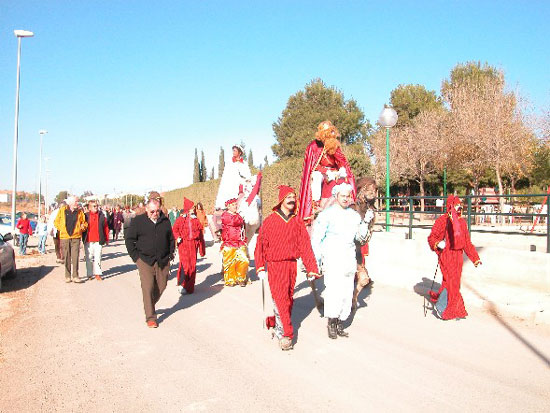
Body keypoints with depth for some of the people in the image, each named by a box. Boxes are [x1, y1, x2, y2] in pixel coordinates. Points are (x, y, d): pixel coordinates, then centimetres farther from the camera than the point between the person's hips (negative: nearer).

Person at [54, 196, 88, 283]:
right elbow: (56, 222, 11)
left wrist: (83, 226, -5)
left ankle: (75, 276, 0)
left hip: (76, 237, 0)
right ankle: (67, 276, 13)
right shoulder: (62, 210, 4)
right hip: (64, 237, 0)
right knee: (67, 257, 5)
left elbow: (84, 222, 15)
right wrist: (61, 229, 2)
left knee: (75, 257, -5)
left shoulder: (79, 212, 7)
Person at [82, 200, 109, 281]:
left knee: (97, 258, 1)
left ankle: (97, 274, 7)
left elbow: (106, 227, 8)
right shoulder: (86, 216, 2)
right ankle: (90, 274, 14)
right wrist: (83, 238, 1)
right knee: (89, 258, 5)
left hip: (98, 241, 0)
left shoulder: (101, 216, 5)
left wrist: (106, 239, 7)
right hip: (88, 241, 0)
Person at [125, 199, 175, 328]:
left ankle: (149, 306, 34)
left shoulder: (165, 221, 7)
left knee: (161, 286, 8)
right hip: (145, 260, -3)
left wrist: (170, 254, 9)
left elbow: (171, 239, 18)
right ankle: (150, 317, 1)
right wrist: (136, 257, -3)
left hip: (163, 261, 3)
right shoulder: (138, 221, -1)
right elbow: (130, 240, 3)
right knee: (148, 287, -7)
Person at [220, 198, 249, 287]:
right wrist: (241, 220, -1)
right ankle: (230, 280, 12)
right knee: (230, 262, -2)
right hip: (229, 243, -6)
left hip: (240, 243, 6)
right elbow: (233, 222, -20)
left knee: (244, 261, -2)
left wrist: (244, 241, 18)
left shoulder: (238, 215, 20)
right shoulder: (225, 215, -2)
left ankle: (240, 279, 13)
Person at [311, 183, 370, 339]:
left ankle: (340, 323, 17)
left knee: (347, 292, 5)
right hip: (332, 260, -5)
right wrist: (317, 261, -4)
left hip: (349, 260, 5)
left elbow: (361, 237, 14)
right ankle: (331, 322, 1)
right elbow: (316, 239, -1)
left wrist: (365, 223, -3)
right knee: (334, 291, -13)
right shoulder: (327, 214, -1)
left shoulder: (354, 215, 14)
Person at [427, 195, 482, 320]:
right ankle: (441, 306, 7)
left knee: (452, 282, 10)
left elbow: (467, 242, 16)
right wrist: (437, 244, -25)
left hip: (458, 255, 6)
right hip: (446, 255, -6)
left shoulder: (462, 221, 12)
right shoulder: (442, 220, -7)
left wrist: (475, 258, 13)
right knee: (451, 281, -9)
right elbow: (431, 237, -4)